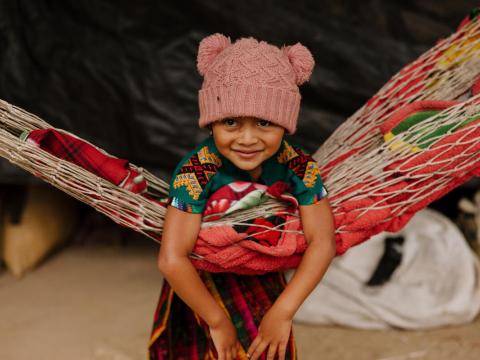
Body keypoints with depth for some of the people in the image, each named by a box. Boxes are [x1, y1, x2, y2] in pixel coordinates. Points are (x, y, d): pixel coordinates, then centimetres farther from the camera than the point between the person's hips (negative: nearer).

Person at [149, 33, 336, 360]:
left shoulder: (298, 166, -21)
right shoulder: (196, 171, -31)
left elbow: (322, 242, -20)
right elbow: (172, 260, -33)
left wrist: (283, 311, -25)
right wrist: (218, 321, -25)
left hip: (264, 286, 3)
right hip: (202, 287, -3)